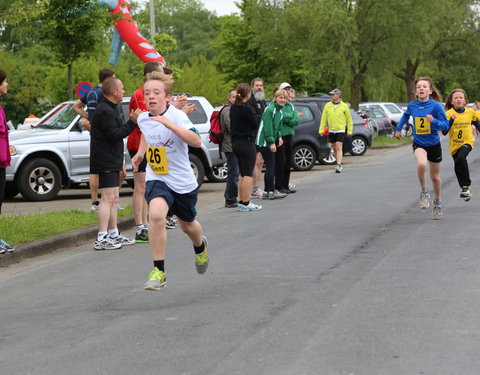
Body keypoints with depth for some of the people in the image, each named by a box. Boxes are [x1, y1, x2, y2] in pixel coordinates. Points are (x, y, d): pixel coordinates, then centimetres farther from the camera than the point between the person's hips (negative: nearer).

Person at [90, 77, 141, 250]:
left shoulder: (109, 109, 19)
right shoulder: (105, 111, -16)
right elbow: (114, 135, -22)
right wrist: (132, 122, -18)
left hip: (111, 162, 11)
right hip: (105, 162, -11)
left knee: (113, 199, 15)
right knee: (108, 198, -14)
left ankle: (114, 235, 23)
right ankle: (101, 239, -16)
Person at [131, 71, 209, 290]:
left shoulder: (177, 116, -20)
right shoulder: (143, 119, -2)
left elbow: (196, 142, -36)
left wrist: (170, 124, -41)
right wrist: (140, 153, 16)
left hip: (183, 182, -2)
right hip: (157, 179, 2)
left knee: (187, 225, 20)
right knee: (156, 214, -29)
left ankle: (200, 247, 59)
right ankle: (158, 271, -21)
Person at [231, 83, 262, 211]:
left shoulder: (233, 108, 8)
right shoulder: (246, 109, -16)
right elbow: (255, 125, -7)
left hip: (235, 143, 8)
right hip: (247, 143, -8)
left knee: (243, 174, 16)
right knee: (248, 174, -3)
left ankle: (241, 201, 18)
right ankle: (246, 203, -3)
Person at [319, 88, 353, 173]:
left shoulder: (344, 106, -2)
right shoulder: (328, 105, 6)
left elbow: (349, 119, 4)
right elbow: (324, 118, 7)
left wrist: (349, 130, 1)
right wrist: (321, 130, 2)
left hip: (340, 130, -4)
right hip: (331, 130, 4)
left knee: (339, 148, -14)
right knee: (335, 149, 10)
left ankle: (339, 165, -18)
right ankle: (339, 165, 22)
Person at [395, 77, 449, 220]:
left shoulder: (436, 106, -16)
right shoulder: (412, 106, -6)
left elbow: (446, 126, -16)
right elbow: (406, 115, 19)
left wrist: (434, 121, -32)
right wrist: (398, 128, 20)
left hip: (434, 144, -1)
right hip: (418, 144, 1)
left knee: (435, 176, 12)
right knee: (421, 164, -31)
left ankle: (437, 203, 34)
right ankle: (424, 192, -9)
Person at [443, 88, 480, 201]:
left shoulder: (470, 112, -3)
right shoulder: (449, 114, -10)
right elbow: (444, 132, -16)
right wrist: (451, 120, -28)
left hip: (467, 141, -2)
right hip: (454, 144, 2)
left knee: (460, 158, -30)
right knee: (458, 168, 11)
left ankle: (466, 186, -20)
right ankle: (464, 189, 36)